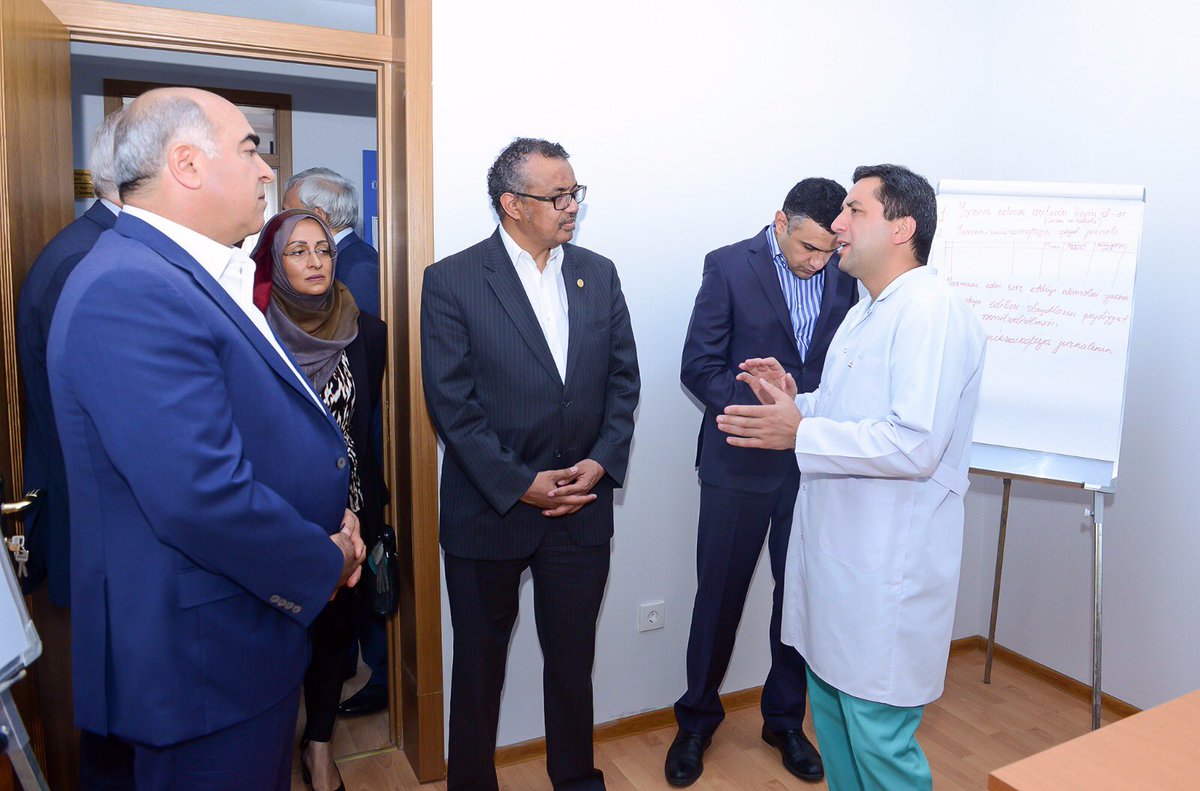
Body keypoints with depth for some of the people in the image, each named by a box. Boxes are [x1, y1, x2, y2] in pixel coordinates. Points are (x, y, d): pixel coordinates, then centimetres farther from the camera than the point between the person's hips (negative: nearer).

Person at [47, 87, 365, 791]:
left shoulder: (207, 277, 9)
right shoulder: (130, 291, -24)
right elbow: (202, 496, -32)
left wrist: (331, 513, 2)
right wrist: (324, 565, -15)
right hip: (202, 657, -9)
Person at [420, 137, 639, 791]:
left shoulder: (598, 274, 5)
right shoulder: (452, 281, -8)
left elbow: (623, 378, 6)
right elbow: (451, 403, -12)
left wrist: (601, 461, -7)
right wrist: (520, 485, -14)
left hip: (582, 507, 3)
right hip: (489, 510, -3)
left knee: (573, 655, 17)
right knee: (479, 660, 15)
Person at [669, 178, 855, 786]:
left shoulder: (844, 275, 3)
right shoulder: (729, 266, -6)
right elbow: (699, 365, -10)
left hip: (813, 462, 3)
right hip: (740, 463, -3)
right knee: (719, 597, 9)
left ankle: (785, 719, 34)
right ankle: (697, 719, 31)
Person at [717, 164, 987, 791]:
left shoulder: (933, 313, -17)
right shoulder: (866, 312, 17)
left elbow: (915, 444, -26)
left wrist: (799, 433, -22)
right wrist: (795, 403, 6)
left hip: (887, 571, -10)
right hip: (837, 548, 10)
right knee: (830, 708, 21)